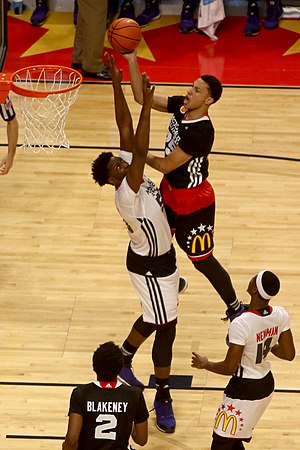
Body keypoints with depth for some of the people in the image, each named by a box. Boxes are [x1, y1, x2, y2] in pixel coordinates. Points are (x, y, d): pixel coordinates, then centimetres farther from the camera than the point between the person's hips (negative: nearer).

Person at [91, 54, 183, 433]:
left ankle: (123, 359, 44)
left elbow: (125, 127, -14)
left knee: (155, 319, 24)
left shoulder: (131, 167, -9)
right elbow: (142, 151, -43)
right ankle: (163, 399, 13)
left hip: (161, 257, 9)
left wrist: (117, 83, -22)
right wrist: (147, 103, -46)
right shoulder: (126, 194, -32)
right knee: (166, 327, 1)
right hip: (150, 267, -9)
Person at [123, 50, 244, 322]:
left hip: (193, 201, -8)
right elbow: (141, 97, -7)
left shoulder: (201, 132, -34)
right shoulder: (181, 106, -9)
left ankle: (236, 308, 21)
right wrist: (132, 61, -17)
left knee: (202, 259, 3)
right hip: (170, 190, 8)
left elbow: (166, 165, -27)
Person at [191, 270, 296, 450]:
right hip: (267, 383, 7)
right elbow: (289, 354, 0)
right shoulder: (281, 315, -12)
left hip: (245, 390, -7)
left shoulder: (241, 325, -30)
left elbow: (229, 368, -23)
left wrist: (205, 364, -4)